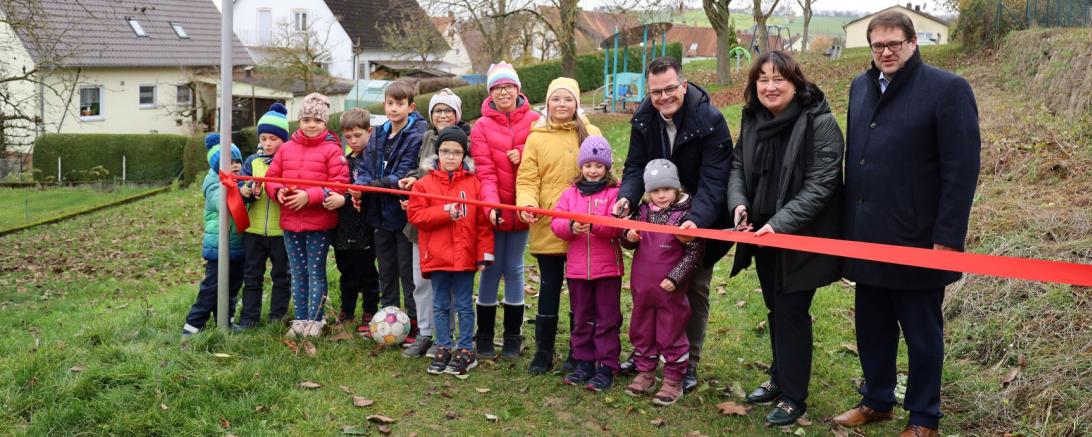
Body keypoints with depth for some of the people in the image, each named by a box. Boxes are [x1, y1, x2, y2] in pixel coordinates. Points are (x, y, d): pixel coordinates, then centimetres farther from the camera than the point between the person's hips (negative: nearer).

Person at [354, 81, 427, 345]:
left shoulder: (417, 136, -12)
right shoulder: (379, 135, 10)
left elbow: (404, 175, -19)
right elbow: (366, 169, 6)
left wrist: (373, 186, -25)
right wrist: (359, 187, -15)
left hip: (403, 212, -7)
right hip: (381, 214, 7)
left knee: (408, 271, 2)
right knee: (386, 270, 17)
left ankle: (414, 324, 12)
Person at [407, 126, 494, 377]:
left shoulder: (474, 183, 0)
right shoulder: (424, 184, 1)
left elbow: (483, 222, -2)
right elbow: (415, 215, -7)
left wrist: (484, 254, -5)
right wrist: (445, 212, -17)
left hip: (465, 257, -1)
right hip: (436, 257, 1)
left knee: (464, 306, 9)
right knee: (440, 306, 12)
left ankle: (466, 351, 19)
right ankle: (443, 349, 23)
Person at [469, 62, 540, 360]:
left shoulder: (533, 121, 0)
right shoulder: (482, 127, -4)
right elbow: (485, 171, -12)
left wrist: (522, 155, -15)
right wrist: (491, 205, -26)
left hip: (520, 208, 1)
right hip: (493, 209, -1)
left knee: (514, 269, 10)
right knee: (492, 269, 7)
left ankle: (513, 336, 21)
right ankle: (484, 336, 19)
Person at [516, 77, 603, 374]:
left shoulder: (592, 134, 5)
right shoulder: (536, 138, 4)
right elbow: (527, 179, -1)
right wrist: (527, 204, -20)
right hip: (547, 227, 0)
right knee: (549, 288, 7)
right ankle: (543, 352, 17)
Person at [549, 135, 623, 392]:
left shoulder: (615, 192, -4)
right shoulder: (571, 193, 9)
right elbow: (556, 222, -1)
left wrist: (594, 225, -31)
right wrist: (571, 227, -21)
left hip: (607, 268, -4)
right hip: (577, 268, 4)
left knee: (607, 319, 3)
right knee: (581, 319, 14)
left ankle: (607, 366, 11)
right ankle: (583, 363, 25)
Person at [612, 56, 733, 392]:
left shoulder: (710, 121, -25)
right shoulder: (644, 119, -9)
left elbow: (713, 180, -30)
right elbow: (636, 166, -8)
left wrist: (697, 220, -45)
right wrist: (626, 197, -29)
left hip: (701, 217, -4)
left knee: (695, 289, 7)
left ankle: (688, 363, 20)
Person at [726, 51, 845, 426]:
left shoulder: (819, 123, -17)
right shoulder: (753, 119, 4)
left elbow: (819, 185, -21)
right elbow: (738, 164, 11)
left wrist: (780, 223, -28)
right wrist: (738, 202, -9)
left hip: (800, 237, -6)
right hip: (763, 235, 7)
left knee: (792, 312, 0)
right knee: (775, 309, 18)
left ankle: (794, 397, 15)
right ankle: (779, 379, 36)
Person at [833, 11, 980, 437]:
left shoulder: (948, 89, -10)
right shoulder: (861, 86, 10)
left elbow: (961, 171, -14)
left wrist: (947, 238, -17)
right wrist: (849, 223, 12)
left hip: (916, 240, -6)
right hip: (866, 237, 6)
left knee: (921, 333, 9)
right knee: (871, 326, 17)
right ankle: (876, 401, 35)